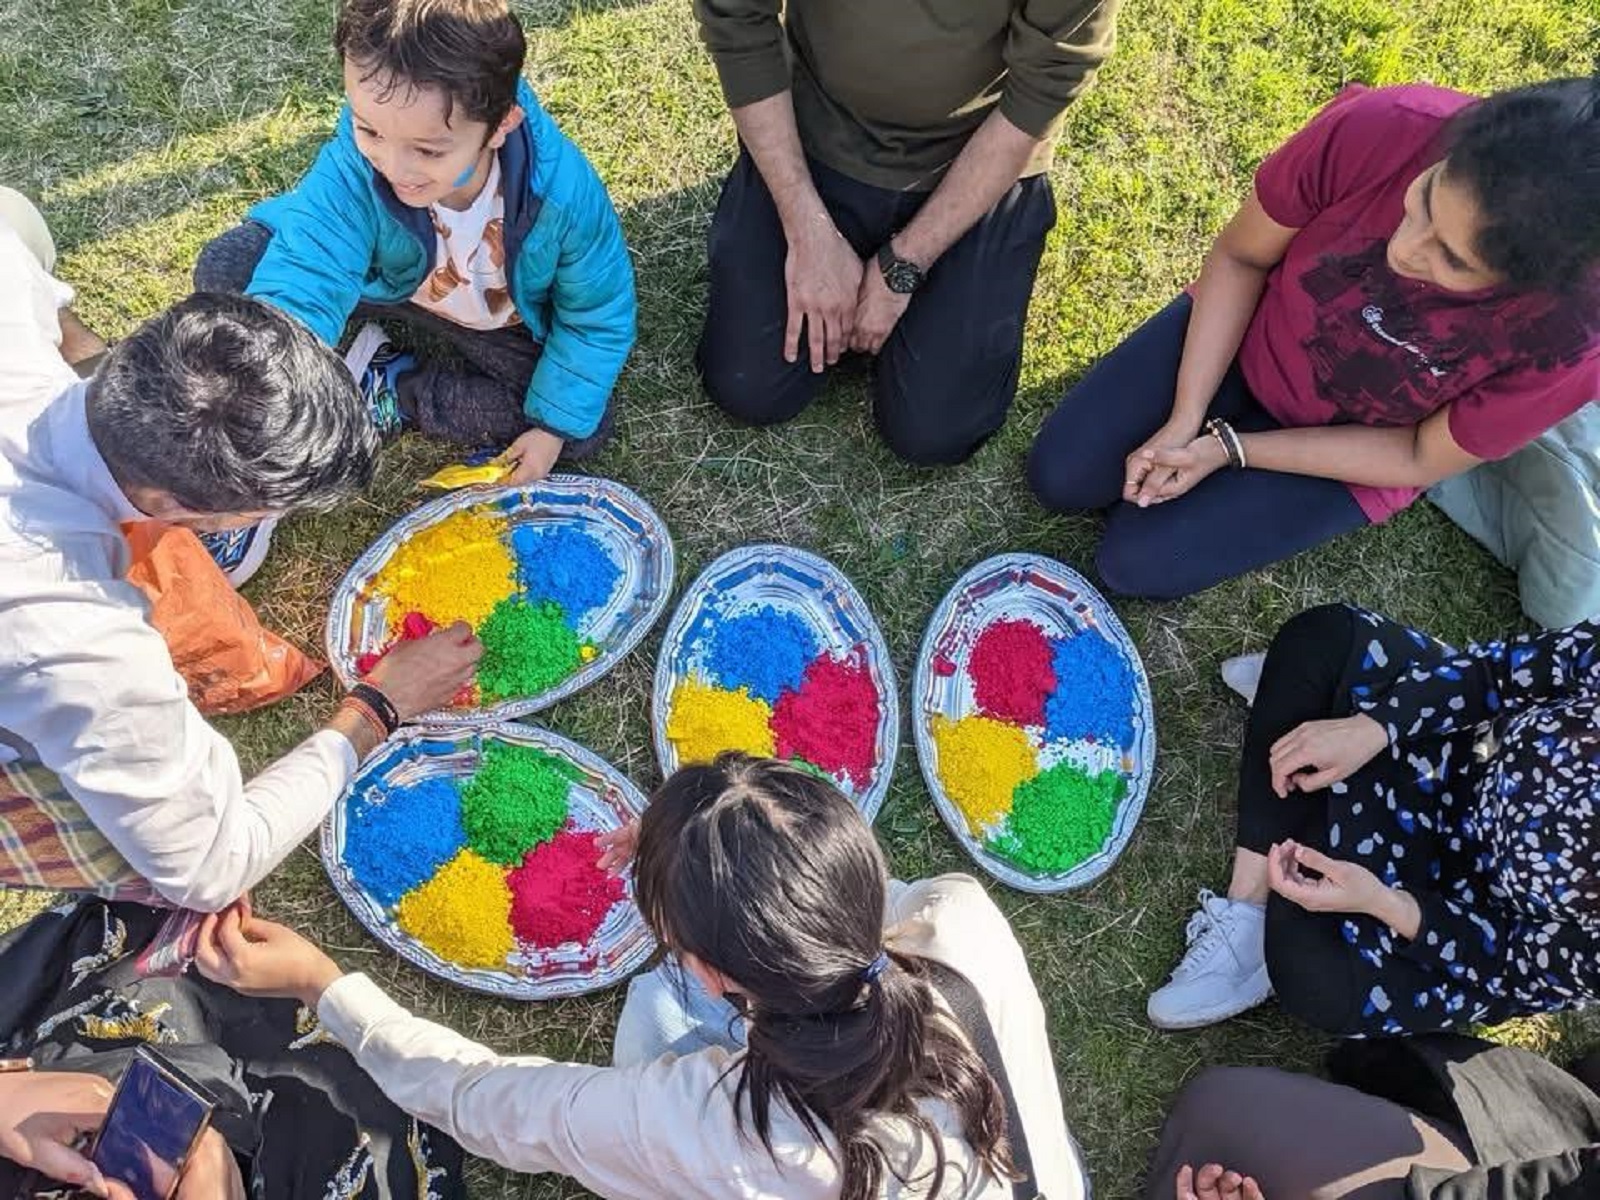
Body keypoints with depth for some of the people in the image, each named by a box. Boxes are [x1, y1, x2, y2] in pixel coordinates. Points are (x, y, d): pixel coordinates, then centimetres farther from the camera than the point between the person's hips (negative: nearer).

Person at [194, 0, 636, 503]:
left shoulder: (566, 194, -36)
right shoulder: (351, 170, -36)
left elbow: (597, 318, -21)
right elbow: (298, 288, -46)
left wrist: (556, 425, -19)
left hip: (506, 322, 1)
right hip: (386, 283, 0)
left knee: (584, 430, -18)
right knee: (225, 269, -20)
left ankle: (388, 386, -7)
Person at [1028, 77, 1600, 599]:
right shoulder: (1375, 129, -33)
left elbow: (1421, 458, -17)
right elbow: (1240, 256, -15)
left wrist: (1227, 450, -21)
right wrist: (1183, 421, -19)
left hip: (1350, 449, -1)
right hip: (1246, 331, 2)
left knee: (1136, 563, -7)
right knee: (1058, 478, 2)